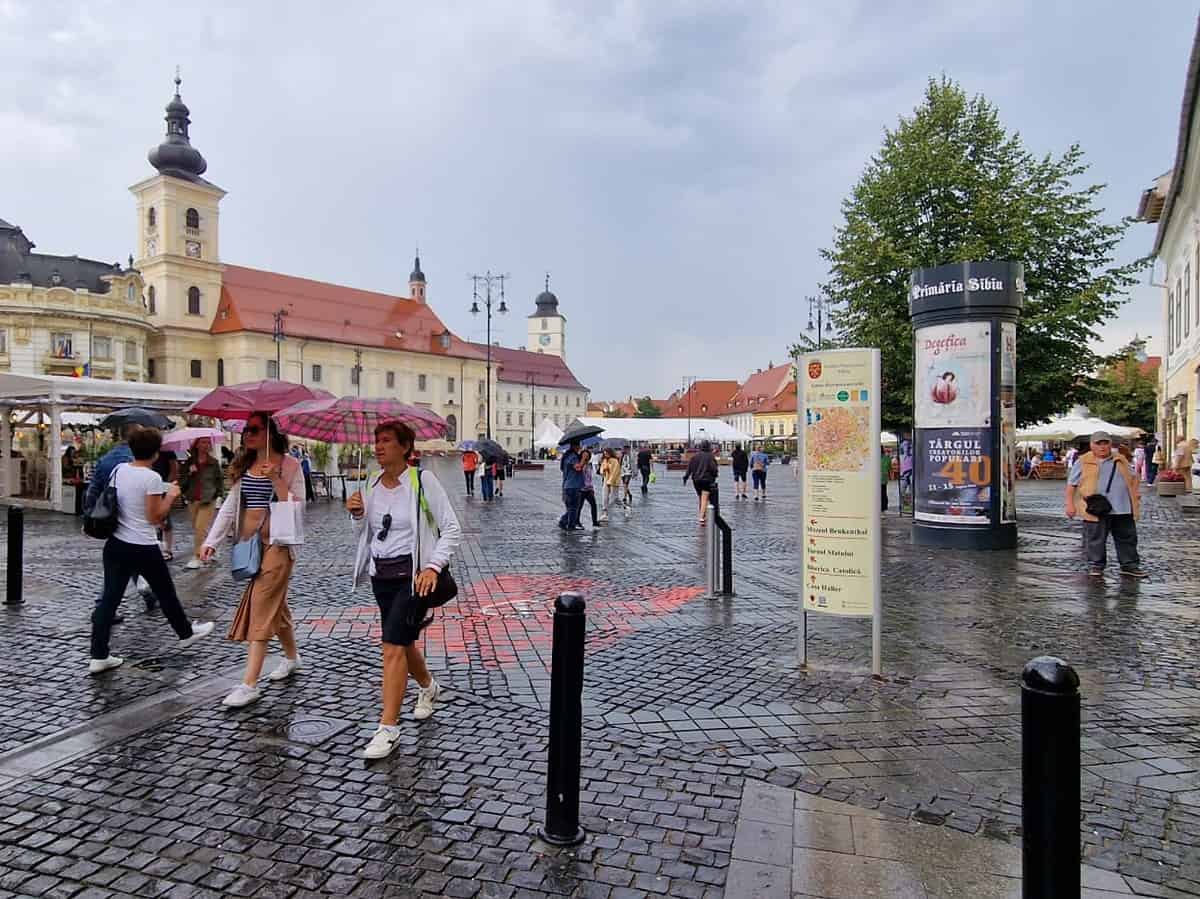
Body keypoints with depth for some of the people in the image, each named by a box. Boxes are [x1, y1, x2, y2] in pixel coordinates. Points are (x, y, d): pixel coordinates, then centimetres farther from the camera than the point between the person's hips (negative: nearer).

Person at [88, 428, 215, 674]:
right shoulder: (152, 478, -17)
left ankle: (99, 656, 7)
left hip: (116, 543, 6)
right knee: (165, 592, 14)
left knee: (109, 598, 6)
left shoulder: (118, 470, 2)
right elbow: (155, 517, -15)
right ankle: (186, 633, 33)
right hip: (143, 548, -6)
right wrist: (171, 495, -2)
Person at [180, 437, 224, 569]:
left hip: (208, 500, -3)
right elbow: (182, 482, 4)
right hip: (192, 500, 3)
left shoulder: (213, 462, 2)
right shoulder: (189, 462, 6)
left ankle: (197, 557, -7)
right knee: (196, 528, 8)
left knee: (201, 528, -11)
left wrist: (219, 493, 3)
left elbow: (220, 478, 12)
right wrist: (189, 473, -12)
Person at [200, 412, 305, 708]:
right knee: (275, 604, 17)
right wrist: (211, 541, 2)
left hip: (276, 544, -6)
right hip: (249, 544, 6)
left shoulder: (289, 464, -8)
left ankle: (249, 684, -7)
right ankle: (291, 656, 36)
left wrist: (275, 479, -24)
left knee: (262, 608, -9)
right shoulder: (244, 465, 10)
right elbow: (230, 505, 9)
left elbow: (297, 507, -14)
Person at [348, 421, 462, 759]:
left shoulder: (422, 480, -11)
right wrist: (357, 515, -4)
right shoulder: (373, 486, 5)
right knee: (403, 643, 19)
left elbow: (452, 529, -12)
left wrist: (433, 566, -23)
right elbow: (367, 535, 16)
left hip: (412, 574, -6)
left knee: (393, 646, -12)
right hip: (381, 575, 6)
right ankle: (428, 687, 47)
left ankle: (388, 728, -3)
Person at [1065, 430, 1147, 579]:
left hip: (1123, 509, 4)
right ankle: (1095, 566, 11)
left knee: (1127, 538, 9)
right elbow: (1071, 484, 3)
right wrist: (1070, 504, -4)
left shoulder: (1121, 460, 15)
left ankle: (1130, 566, 20)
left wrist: (1135, 494, 7)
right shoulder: (1083, 462, 3)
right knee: (1095, 539, 0)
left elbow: (1132, 479, 24)